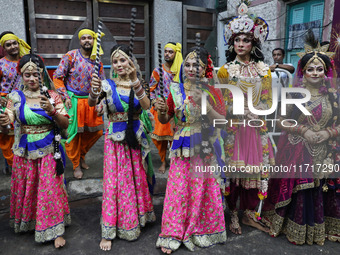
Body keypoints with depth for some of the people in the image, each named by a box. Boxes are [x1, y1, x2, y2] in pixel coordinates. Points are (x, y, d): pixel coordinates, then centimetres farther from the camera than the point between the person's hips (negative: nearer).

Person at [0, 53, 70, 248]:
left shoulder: (52, 96, -4)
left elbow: (65, 124, -6)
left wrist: (52, 111, -24)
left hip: (48, 152, -2)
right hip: (25, 153, 2)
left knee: (50, 190, 1)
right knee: (26, 190, 15)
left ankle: (56, 230, 13)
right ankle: (27, 222, 39)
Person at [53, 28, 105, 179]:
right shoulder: (71, 56, -5)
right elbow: (57, 77, -6)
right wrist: (65, 97, -13)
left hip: (90, 101, 4)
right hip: (73, 100, -4)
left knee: (97, 130, 7)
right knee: (73, 132, 1)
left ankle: (81, 154, 30)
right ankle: (76, 165, 19)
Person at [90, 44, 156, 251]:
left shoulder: (138, 84, 2)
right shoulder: (108, 84, -3)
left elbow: (146, 105, -18)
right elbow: (92, 104, -20)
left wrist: (134, 80, -29)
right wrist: (94, 90, -41)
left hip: (136, 138, 2)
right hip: (115, 139, -2)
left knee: (137, 179, 14)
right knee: (114, 182, 1)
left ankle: (137, 218, 37)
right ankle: (109, 231, 13)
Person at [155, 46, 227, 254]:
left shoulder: (213, 91, -2)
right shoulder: (177, 90, 3)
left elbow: (222, 122, -8)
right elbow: (165, 120, 10)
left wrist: (205, 104, -20)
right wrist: (161, 110, -12)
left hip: (205, 149, -1)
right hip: (182, 148, 1)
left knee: (203, 189, 5)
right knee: (178, 189, 2)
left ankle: (201, 230, 28)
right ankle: (173, 234, 18)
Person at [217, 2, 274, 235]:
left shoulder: (264, 69, 10)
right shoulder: (226, 69, 2)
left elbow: (268, 101, 10)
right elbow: (222, 103, -2)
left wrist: (256, 113, -9)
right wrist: (247, 113, -11)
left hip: (257, 128, 3)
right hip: (234, 127, -3)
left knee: (255, 168, 6)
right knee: (234, 169, -1)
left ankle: (250, 213, 22)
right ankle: (233, 215, 15)